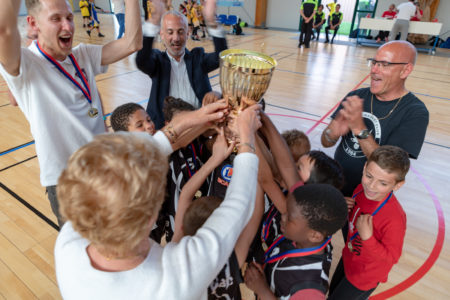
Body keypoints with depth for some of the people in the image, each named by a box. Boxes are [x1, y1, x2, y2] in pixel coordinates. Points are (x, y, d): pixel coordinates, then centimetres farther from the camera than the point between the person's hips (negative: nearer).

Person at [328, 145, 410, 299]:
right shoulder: (362, 189, -16)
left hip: (365, 276, -7)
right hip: (348, 259, 7)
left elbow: (391, 258, -24)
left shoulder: (394, 218, -36)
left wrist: (367, 238, -37)